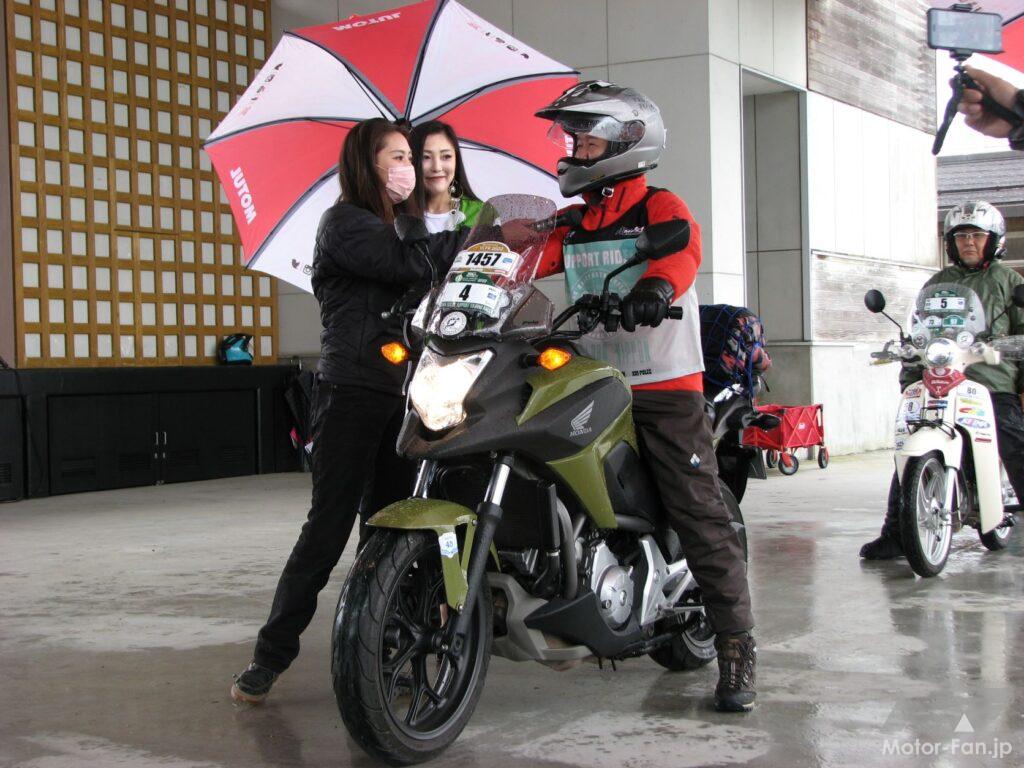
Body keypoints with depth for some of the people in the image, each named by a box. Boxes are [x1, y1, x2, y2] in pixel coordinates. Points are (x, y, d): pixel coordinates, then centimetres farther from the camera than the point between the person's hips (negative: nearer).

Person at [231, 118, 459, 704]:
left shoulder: (401, 225, 23)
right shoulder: (347, 222, -5)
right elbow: (411, 265, -19)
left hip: (402, 394, 8)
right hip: (352, 391, -8)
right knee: (329, 525, -8)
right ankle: (270, 656, 0)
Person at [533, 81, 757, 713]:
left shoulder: (660, 207, 0)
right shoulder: (572, 223, 20)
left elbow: (684, 249, -21)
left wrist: (658, 283, -43)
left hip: (663, 387, -6)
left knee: (700, 514, -8)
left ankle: (737, 646, -5)